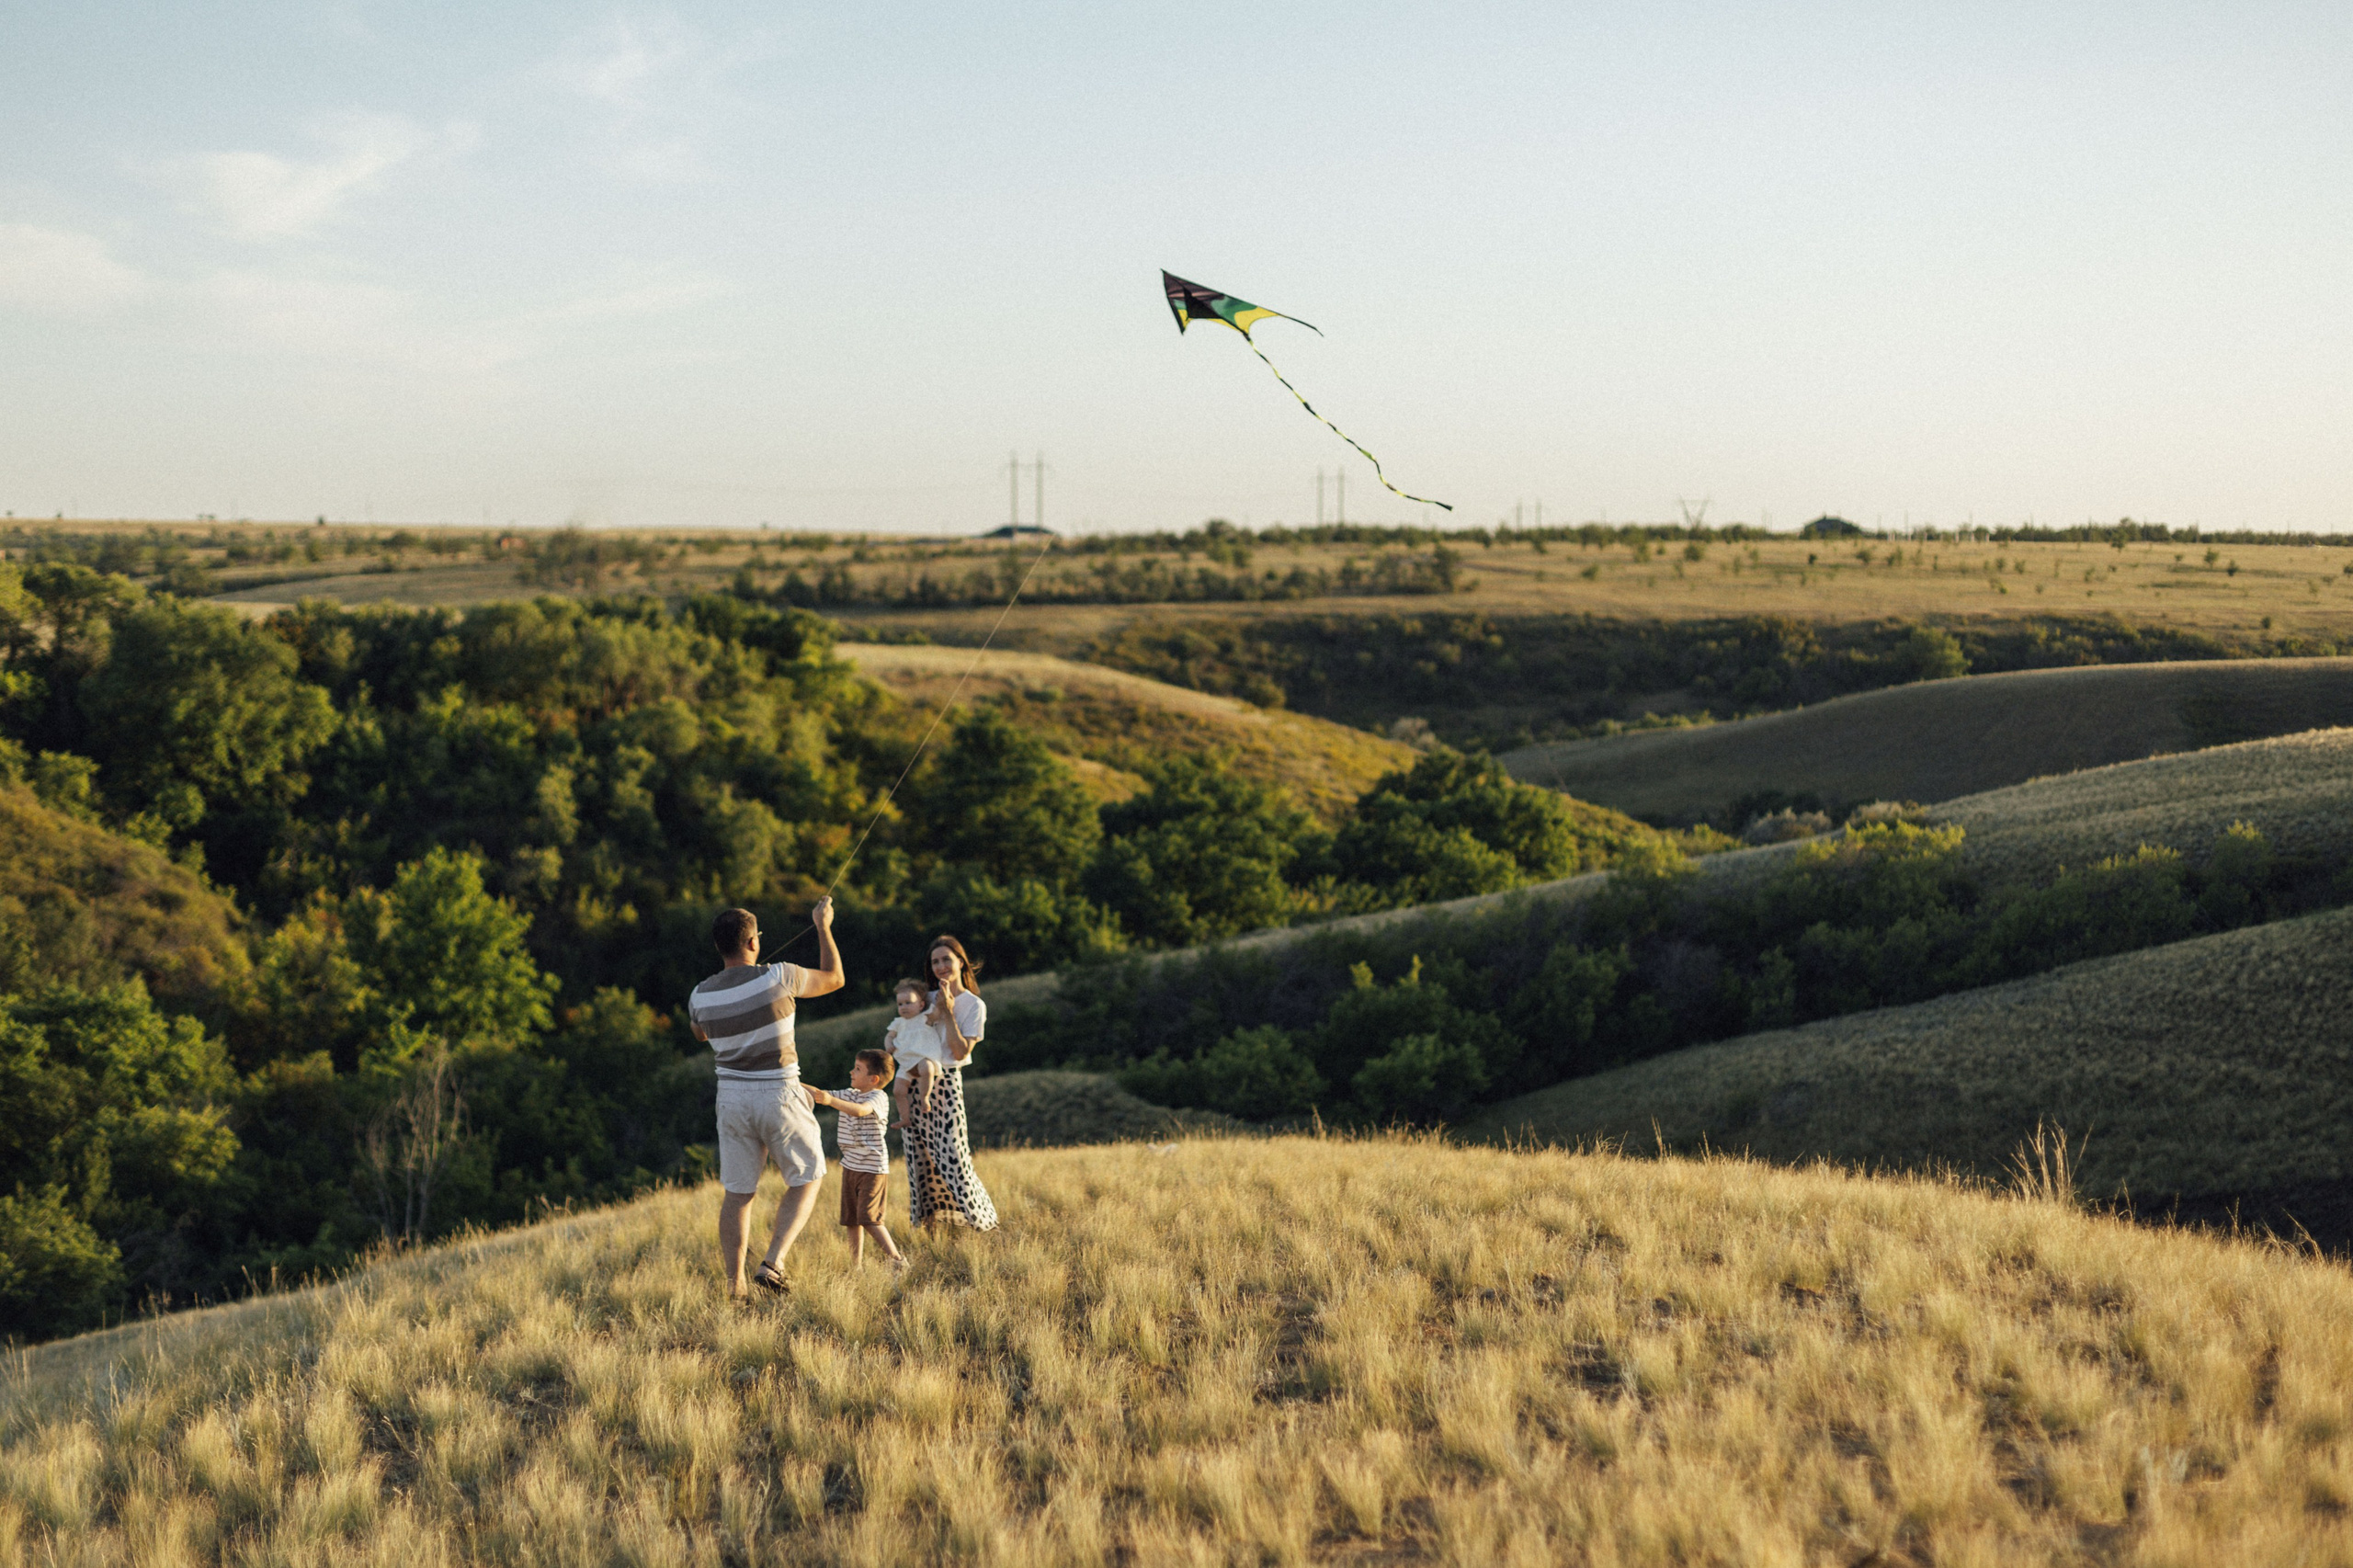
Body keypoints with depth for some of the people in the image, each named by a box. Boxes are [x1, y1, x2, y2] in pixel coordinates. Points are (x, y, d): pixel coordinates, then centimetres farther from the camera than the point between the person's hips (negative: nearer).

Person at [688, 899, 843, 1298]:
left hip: (732, 1097, 4)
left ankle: (734, 1286, 13)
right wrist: (823, 927, 15)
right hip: (779, 1095, -3)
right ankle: (772, 1263, -5)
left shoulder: (701, 996, -4)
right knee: (807, 1180, 12)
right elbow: (834, 978, 3)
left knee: (737, 1192, 12)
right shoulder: (778, 977, -15)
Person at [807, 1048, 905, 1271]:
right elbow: (818, 1094, 12)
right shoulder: (849, 1095, 11)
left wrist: (830, 1100, -47)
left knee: (868, 1218, -15)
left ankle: (897, 1261, -9)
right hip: (851, 1167, 8)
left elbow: (859, 1110, -33)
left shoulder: (878, 1097, -14)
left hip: (873, 1168, -8)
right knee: (851, 1219, 9)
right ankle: (856, 1264, 16)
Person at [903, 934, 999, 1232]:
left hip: (946, 1082, -5)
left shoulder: (974, 1005, -2)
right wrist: (934, 1015, -9)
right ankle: (924, 1223, 12)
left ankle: (982, 1219, 4)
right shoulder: (930, 999, 13)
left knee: (952, 1155, -8)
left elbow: (960, 1052, -11)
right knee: (919, 1156, 5)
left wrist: (948, 1013, -14)